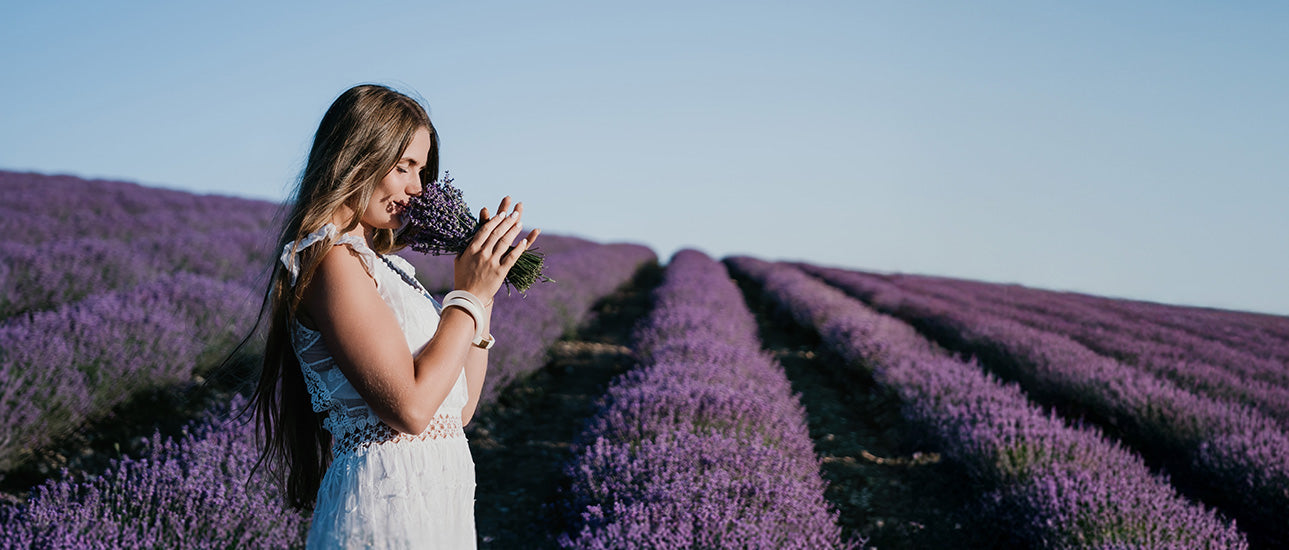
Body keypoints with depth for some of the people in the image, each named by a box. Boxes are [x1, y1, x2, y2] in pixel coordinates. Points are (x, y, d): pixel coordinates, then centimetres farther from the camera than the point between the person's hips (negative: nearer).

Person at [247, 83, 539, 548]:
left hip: (438, 497, 9)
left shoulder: (380, 262, 14)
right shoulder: (331, 258, -13)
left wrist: (484, 288, 7)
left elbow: (460, 409, 12)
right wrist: (471, 295, -11)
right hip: (388, 505, -9)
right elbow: (409, 407, -21)